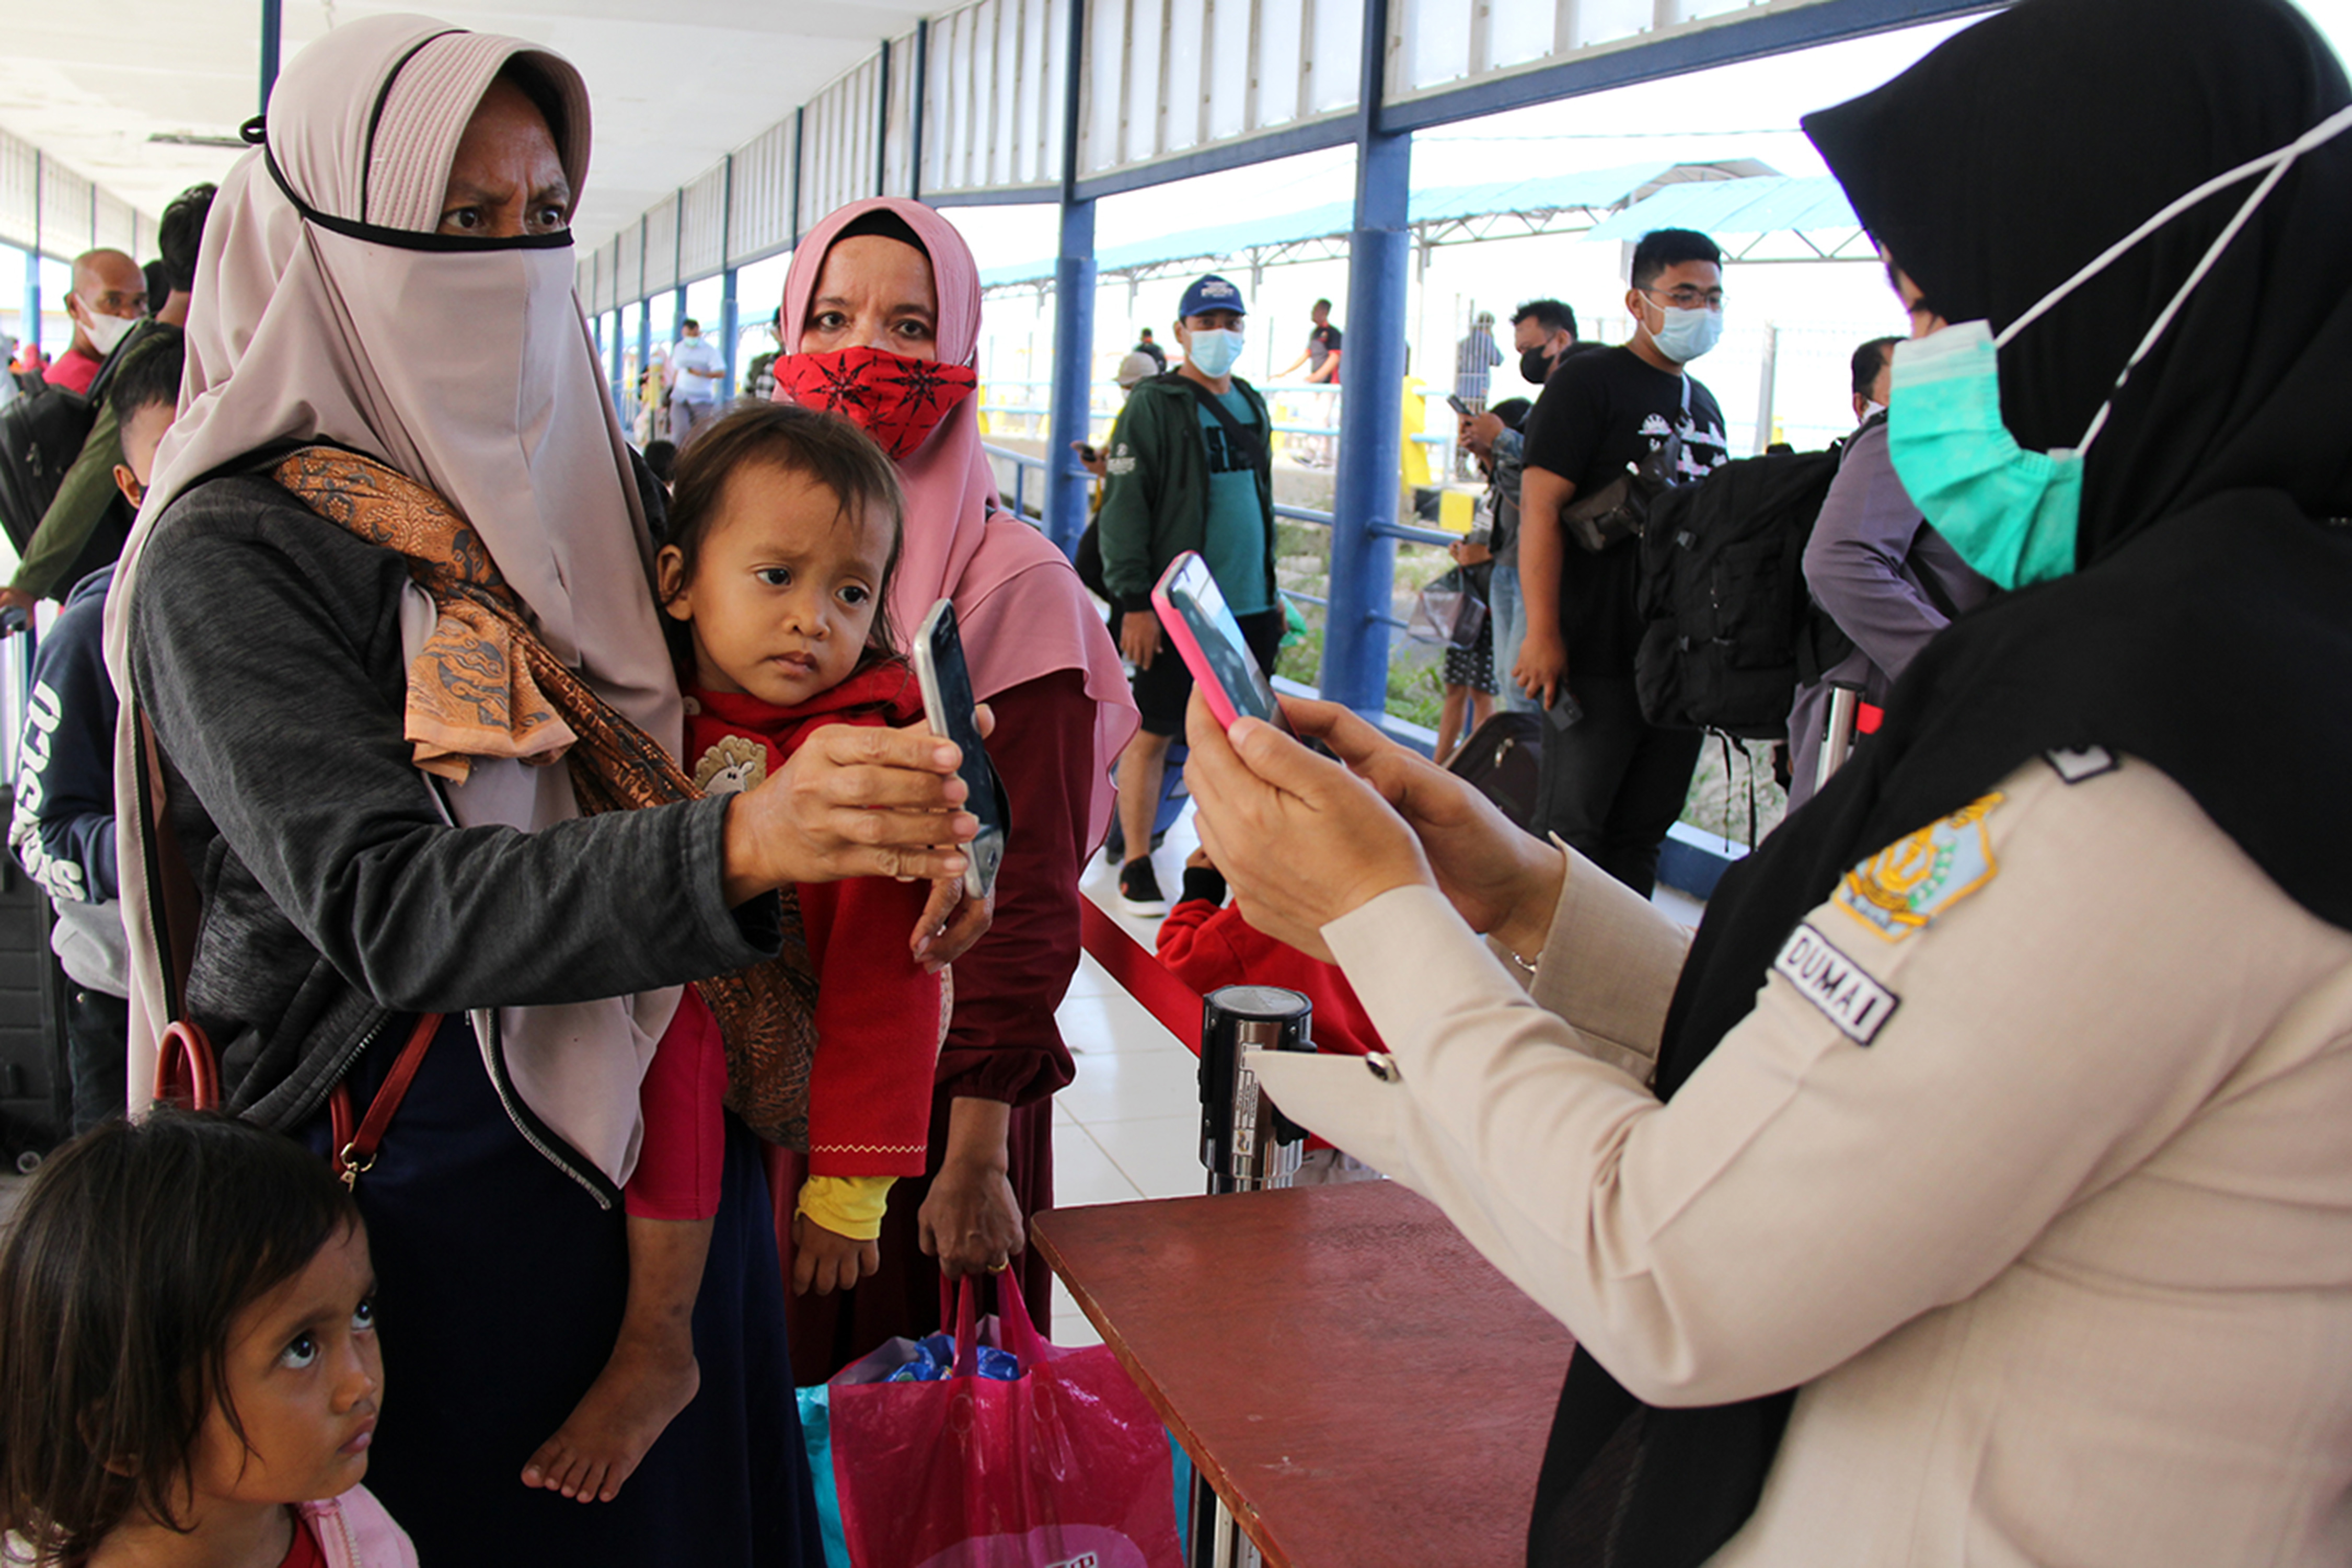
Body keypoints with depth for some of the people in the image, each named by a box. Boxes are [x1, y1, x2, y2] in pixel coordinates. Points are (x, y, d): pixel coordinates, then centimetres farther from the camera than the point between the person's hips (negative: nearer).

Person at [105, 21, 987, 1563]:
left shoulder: (604, 487, 5)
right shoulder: (228, 558, -14)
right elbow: (386, 903, -25)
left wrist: (881, 822, -7)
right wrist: (740, 844, -40)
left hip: (669, 1145, 6)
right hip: (420, 1187, -5)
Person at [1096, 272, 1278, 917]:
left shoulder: (1252, 404, 15)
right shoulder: (1153, 404, -6)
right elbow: (1124, 507, -10)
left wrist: (1271, 587, 21)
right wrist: (1134, 601, -16)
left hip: (1248, 604, 6)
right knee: (1151, 735, -1)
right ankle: (1136, 866, 9)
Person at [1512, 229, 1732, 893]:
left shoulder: (1704, 404, 17)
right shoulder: (1589, 381, -5)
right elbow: (1541, 505, -13)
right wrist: (1543, 632, -21)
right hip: (1599, 657, -7)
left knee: (1643, 832, 12)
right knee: (1572, 826, -2)